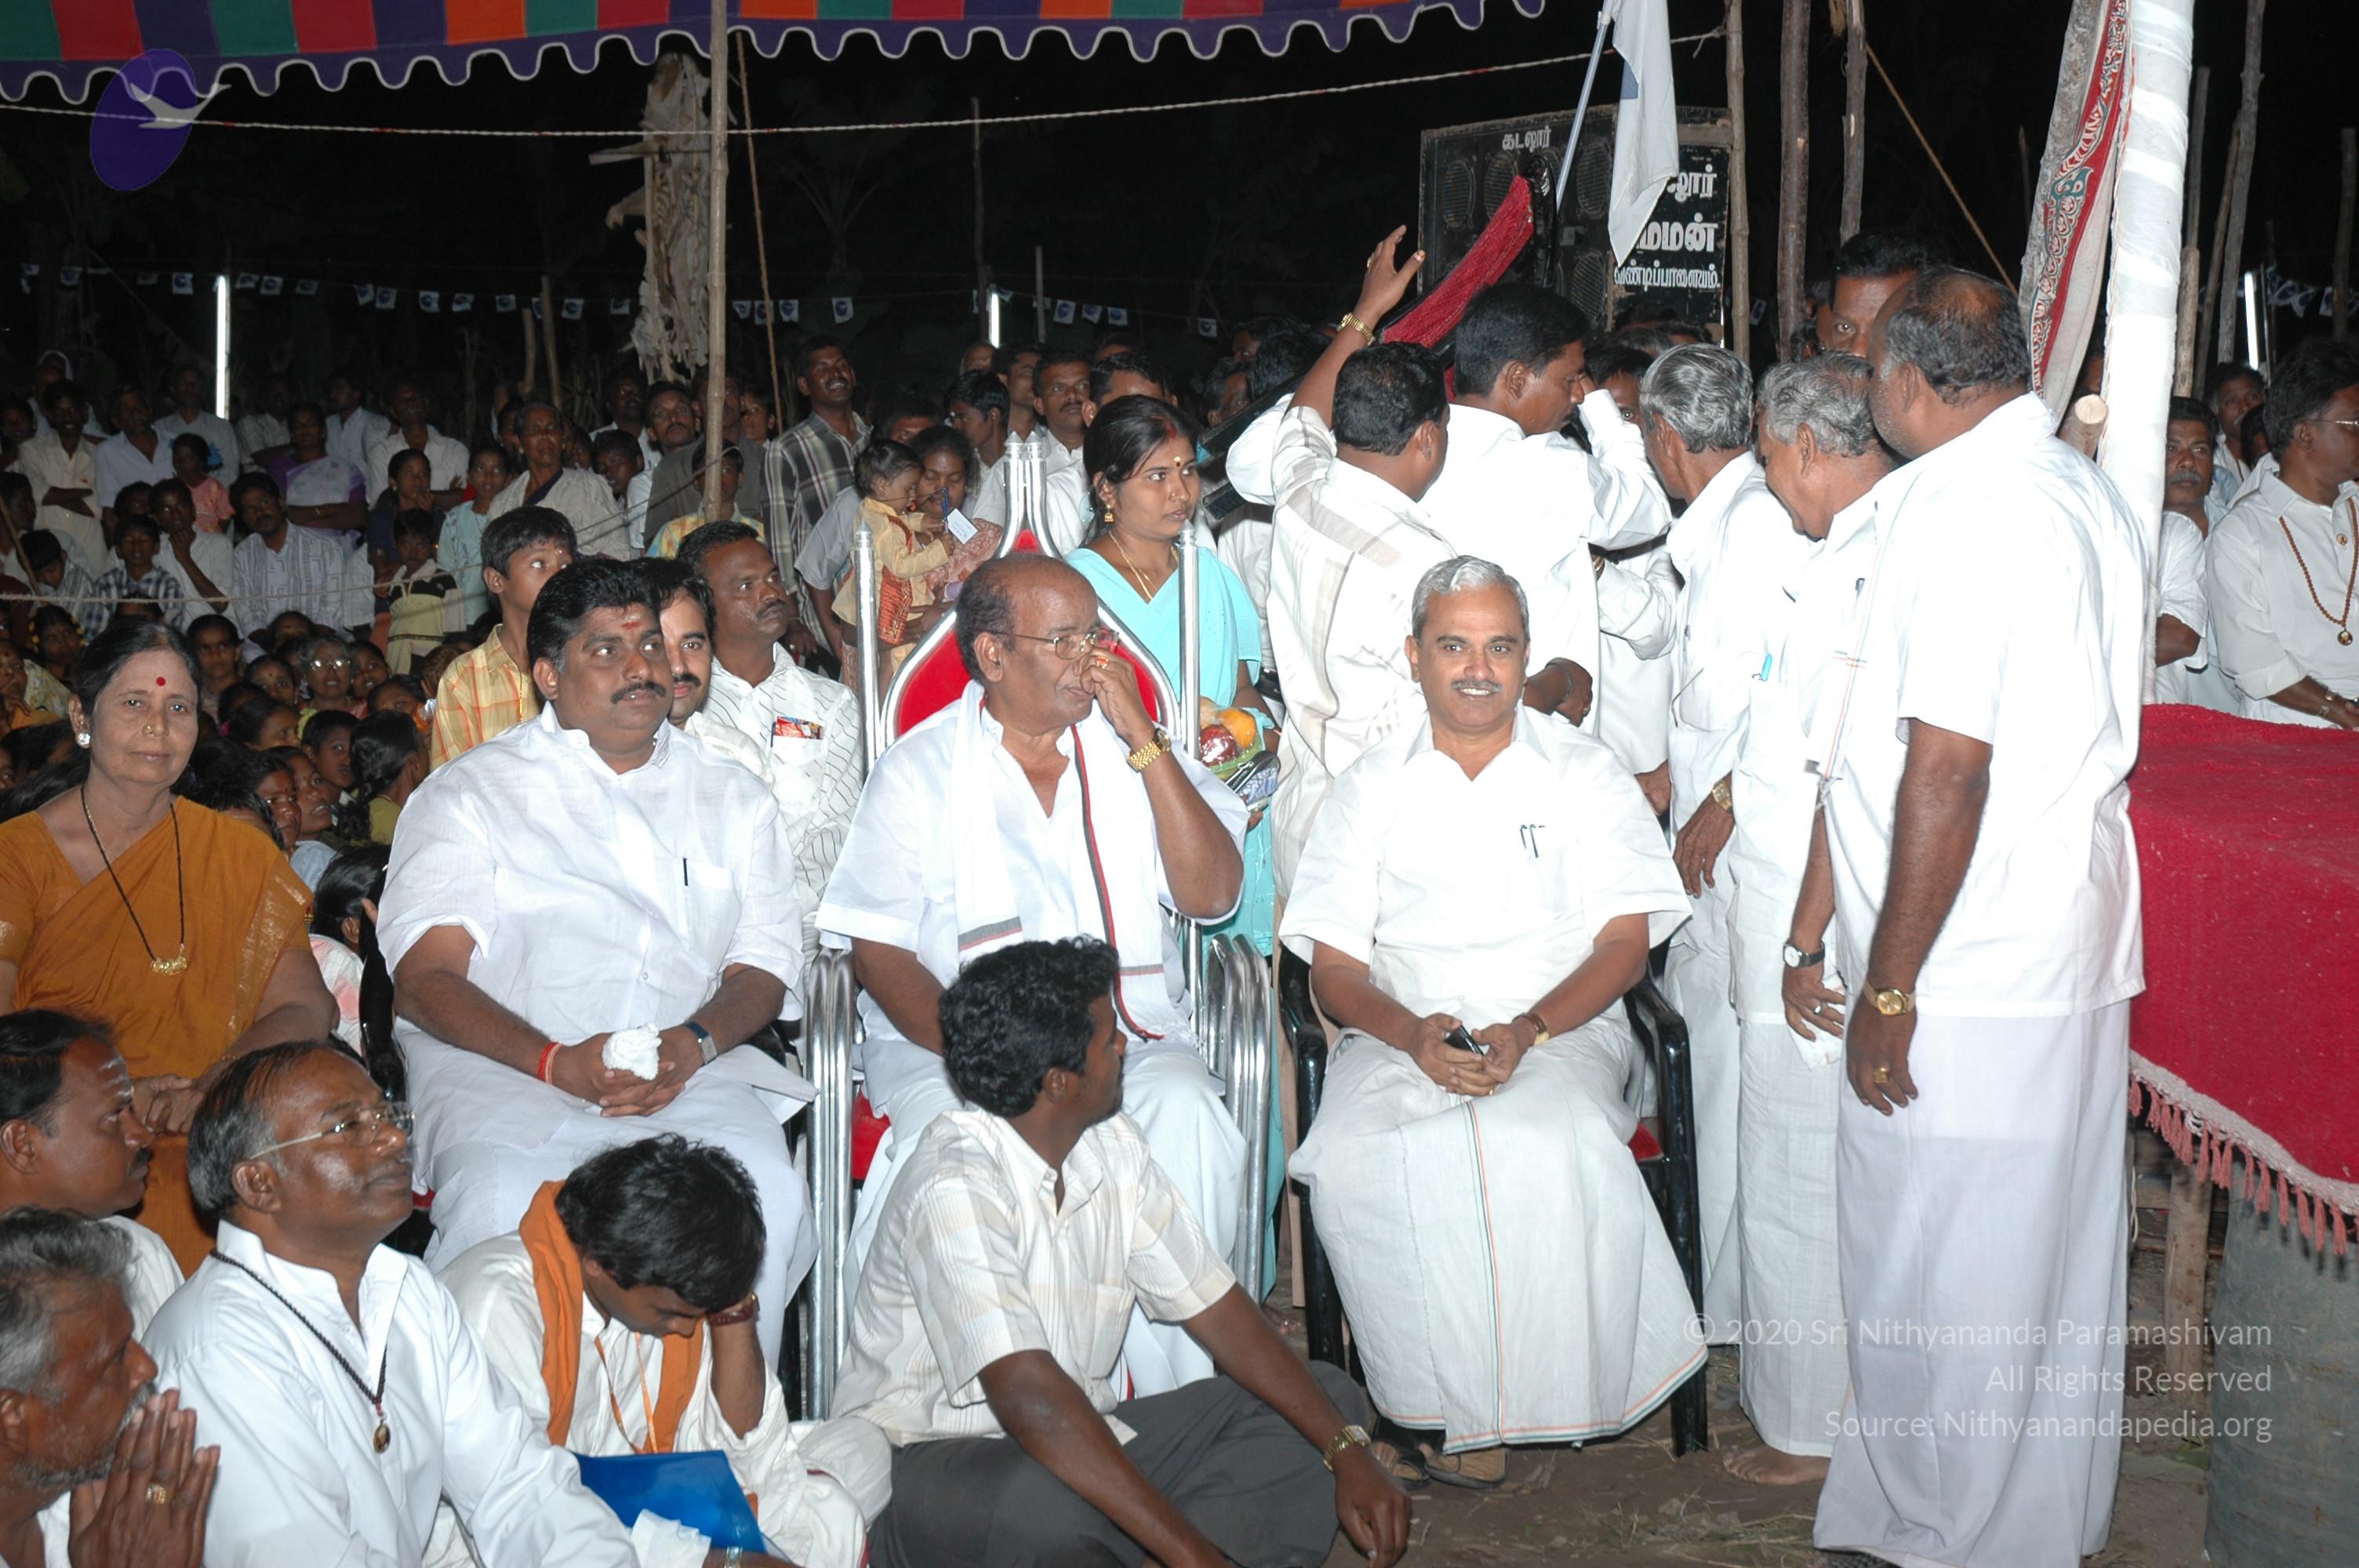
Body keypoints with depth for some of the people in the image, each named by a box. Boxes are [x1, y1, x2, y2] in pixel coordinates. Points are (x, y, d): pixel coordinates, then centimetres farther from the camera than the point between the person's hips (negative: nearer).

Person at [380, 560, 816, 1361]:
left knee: (767, 1189, -29)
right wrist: (555, 1061, -15)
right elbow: (426, 978, 2)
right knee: (500, 1202, -34)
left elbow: (764, 964, 15)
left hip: (692, 1065, 2)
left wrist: (695, 1041, -9)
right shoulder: (469, 794, 14)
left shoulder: (731, 797, 23)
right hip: (501, 1063, -2)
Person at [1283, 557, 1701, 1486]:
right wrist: (1414, 1034, -14)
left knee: (1554, 1139, -36)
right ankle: (1452, 1406, -19)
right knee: (1356, 1155, -32)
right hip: (1403, 1039, 1)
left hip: (1561, 1032, -1)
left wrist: (1529, 1030, -16)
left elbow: (1625, 940, 3)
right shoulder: (1372, 785, 14)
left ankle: (1544, 1392, -19)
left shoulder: (1583, 772, 12)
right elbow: (1333, 966, 8)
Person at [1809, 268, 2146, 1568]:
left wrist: (1888, 989, -17)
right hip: (2078, 950, 10)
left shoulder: (1959, 508, -18)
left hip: (1967, 977, -10)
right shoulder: (2089, 492, 11)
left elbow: (1946, 773, -22)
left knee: (1938, 1278, 4)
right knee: (2056, 1253, 19)